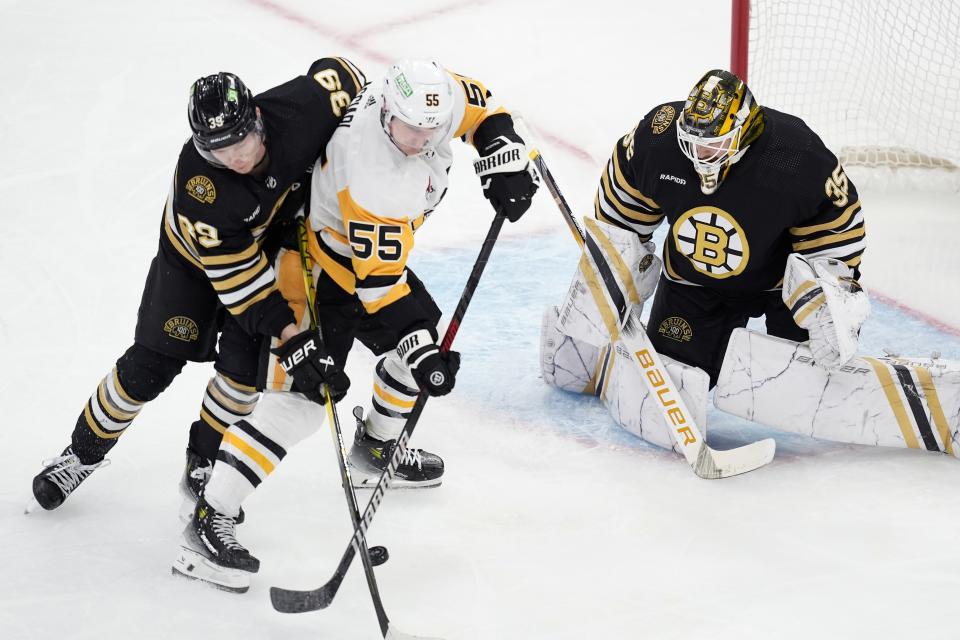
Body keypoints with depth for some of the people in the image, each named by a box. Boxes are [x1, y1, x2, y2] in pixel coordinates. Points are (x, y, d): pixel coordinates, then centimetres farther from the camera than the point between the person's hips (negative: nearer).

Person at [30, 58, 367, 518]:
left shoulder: (299, 109, -35)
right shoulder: (198, 184, -39)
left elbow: (337, 73, -12)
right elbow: (234, 272, -32)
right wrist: (282, 324, -34)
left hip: (272, 244, 2)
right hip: (197, 257, -2)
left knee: (245, 363, -10)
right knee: (150, 366, -1)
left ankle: (202, 469, 12)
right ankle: (85, 451, 23)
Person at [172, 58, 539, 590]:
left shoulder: (430, 96, -17)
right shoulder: (377, 185, -38)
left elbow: (475, 105, 6)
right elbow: (378, 281, -32)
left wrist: (504, 154, -8)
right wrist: (416, 350, -33)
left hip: (372, 250, 9)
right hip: (323, 264, -9)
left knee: (424, 334, 22)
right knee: (303, 396, -17)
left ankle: (376, 448, 45)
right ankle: (210, 523, -16)